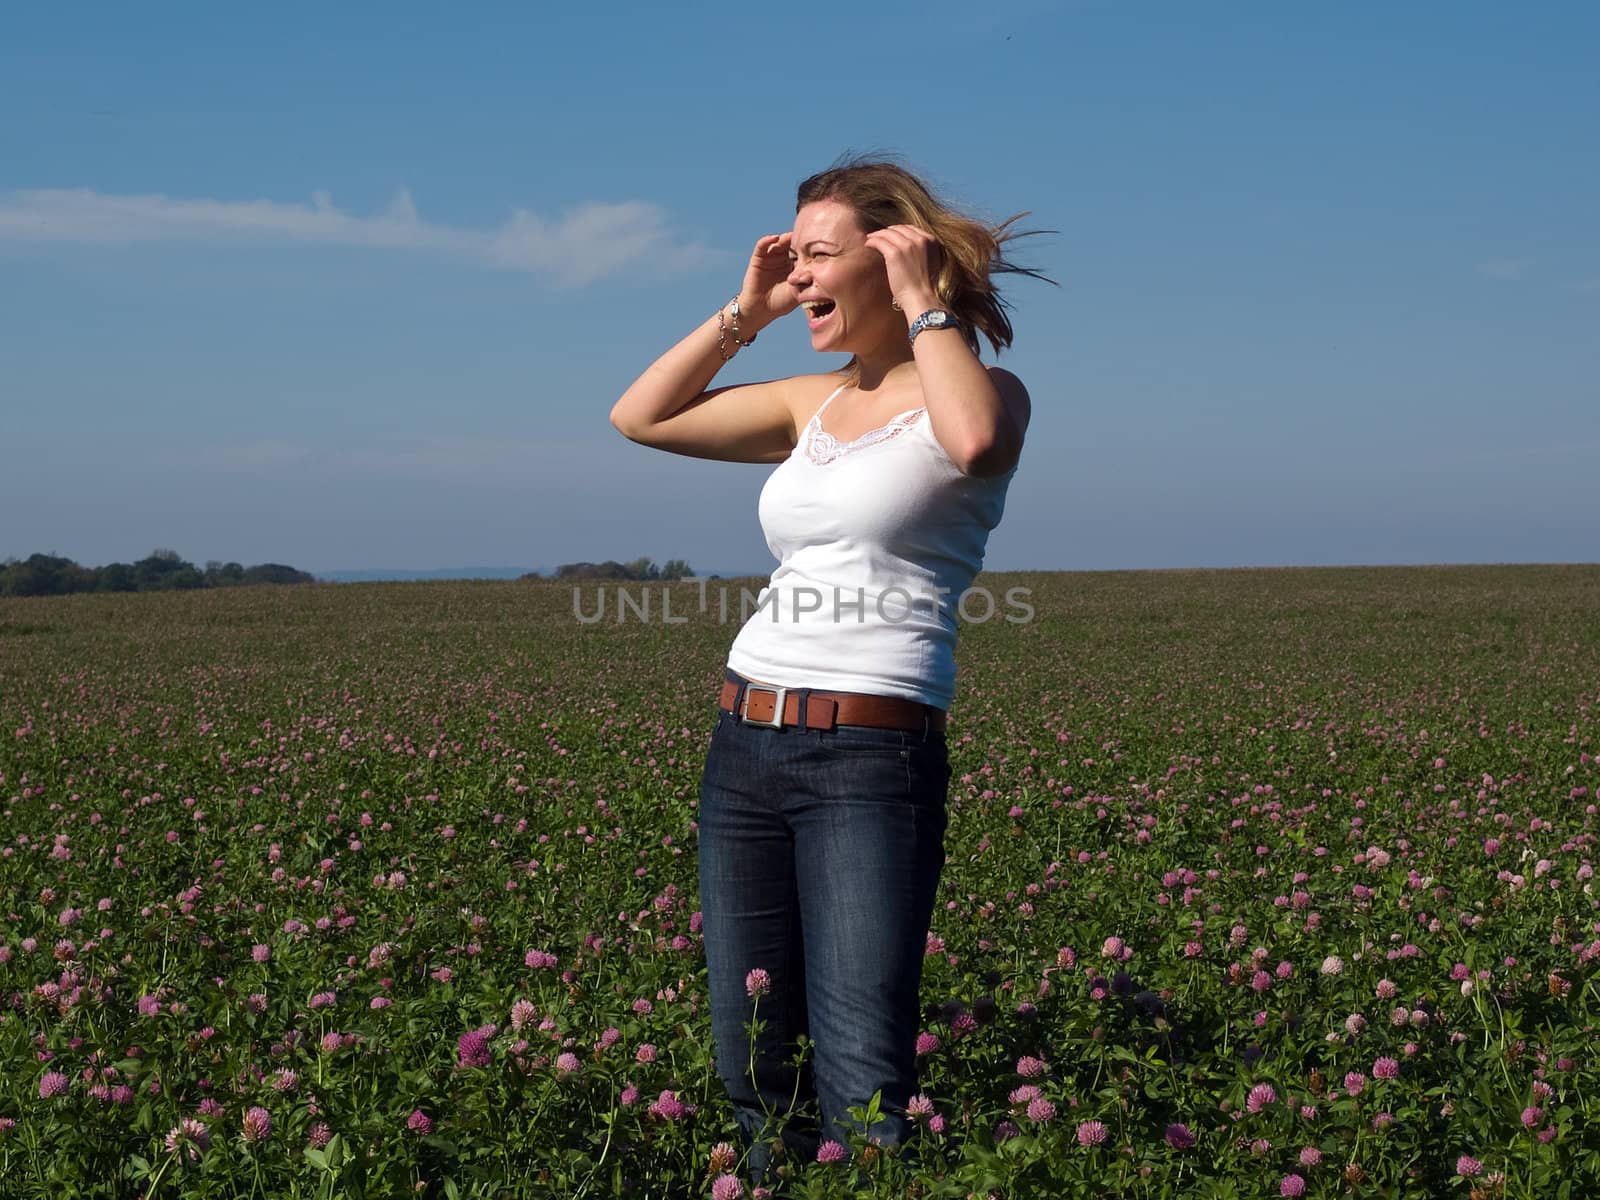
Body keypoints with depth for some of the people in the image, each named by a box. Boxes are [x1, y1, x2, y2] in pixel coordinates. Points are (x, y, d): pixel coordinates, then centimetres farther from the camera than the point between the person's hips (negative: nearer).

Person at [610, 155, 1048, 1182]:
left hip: (873, 758, -7)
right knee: (755, 1081, 10)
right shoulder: (816, 405, 17)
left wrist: (922, 305, -11)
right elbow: (640, 416, 22)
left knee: (863, 1093, -12)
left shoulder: (982, 388, 0)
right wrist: (746, 313, 15)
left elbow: (973, 441, -26)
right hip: (745, 748, 7)